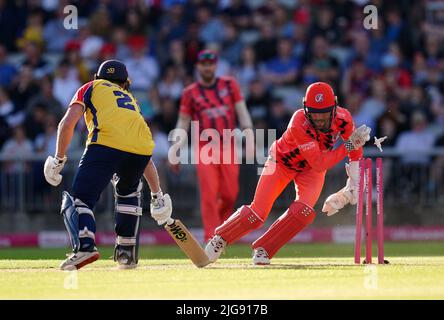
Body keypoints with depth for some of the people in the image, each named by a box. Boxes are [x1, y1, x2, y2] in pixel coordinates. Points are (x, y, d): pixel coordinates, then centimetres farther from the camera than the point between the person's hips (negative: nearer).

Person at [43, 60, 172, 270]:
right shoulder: (131, 100, 38)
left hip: (106, 145, -4)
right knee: (127, 192, 32)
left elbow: (68, 122, 8)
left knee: (80, 199, -3)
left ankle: (84, 246, -30)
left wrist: (59, 159, 13)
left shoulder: (91, 88, 26)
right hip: (141, 148, 5)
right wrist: (157, 194, 38)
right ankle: (127, 252, 25)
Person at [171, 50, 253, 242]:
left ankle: (219, 222, 28)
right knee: (209, 195, -10)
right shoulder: (190, 93, 6)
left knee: (230, 194, 1)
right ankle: (212, 238, -9)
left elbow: (241, 110, 6)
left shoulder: (229, 85, 10)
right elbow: (183, 123, 8)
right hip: (205, 147, -2)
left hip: (228, 147, 2)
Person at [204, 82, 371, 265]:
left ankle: (262, 250, -5)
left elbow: (355, 149, -7)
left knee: (303, 212, -23)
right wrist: (348, 146, -44)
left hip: (310, 170, 3)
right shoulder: (299, 124, -38)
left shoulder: (342, 118, -25)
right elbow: (318, 164, -40)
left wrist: (353, 185, -12)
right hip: (282, 162, -3)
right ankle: (220, 238, 19)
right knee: (256, 215, -10)